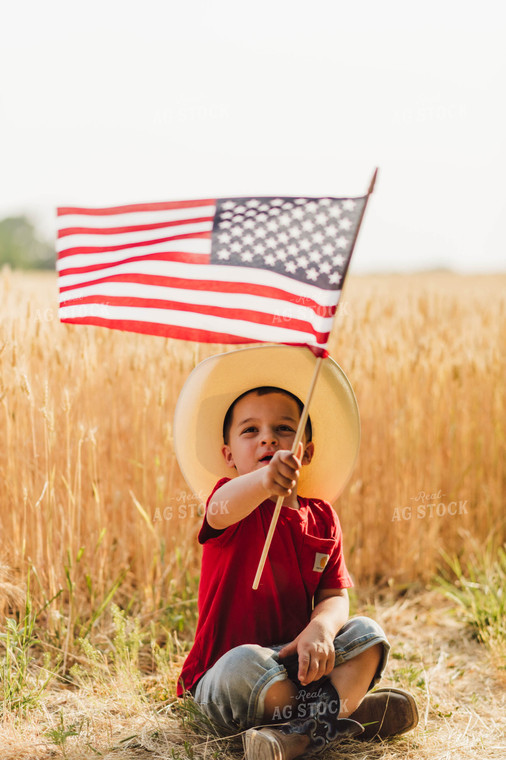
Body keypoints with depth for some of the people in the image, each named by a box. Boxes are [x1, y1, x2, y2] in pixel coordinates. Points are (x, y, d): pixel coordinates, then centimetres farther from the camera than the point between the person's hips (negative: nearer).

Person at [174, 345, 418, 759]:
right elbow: (221, 508, -37)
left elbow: (335, 596, -1)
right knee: (245, 664, -36)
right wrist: (263, 481, -60)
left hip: (297, 660, 5)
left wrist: (320, 628, -26)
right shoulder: (232, 502, -9)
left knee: (366, 633, -14)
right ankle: (347, 714, -19)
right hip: (221, 675, -5)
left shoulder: (321, 516, 6)